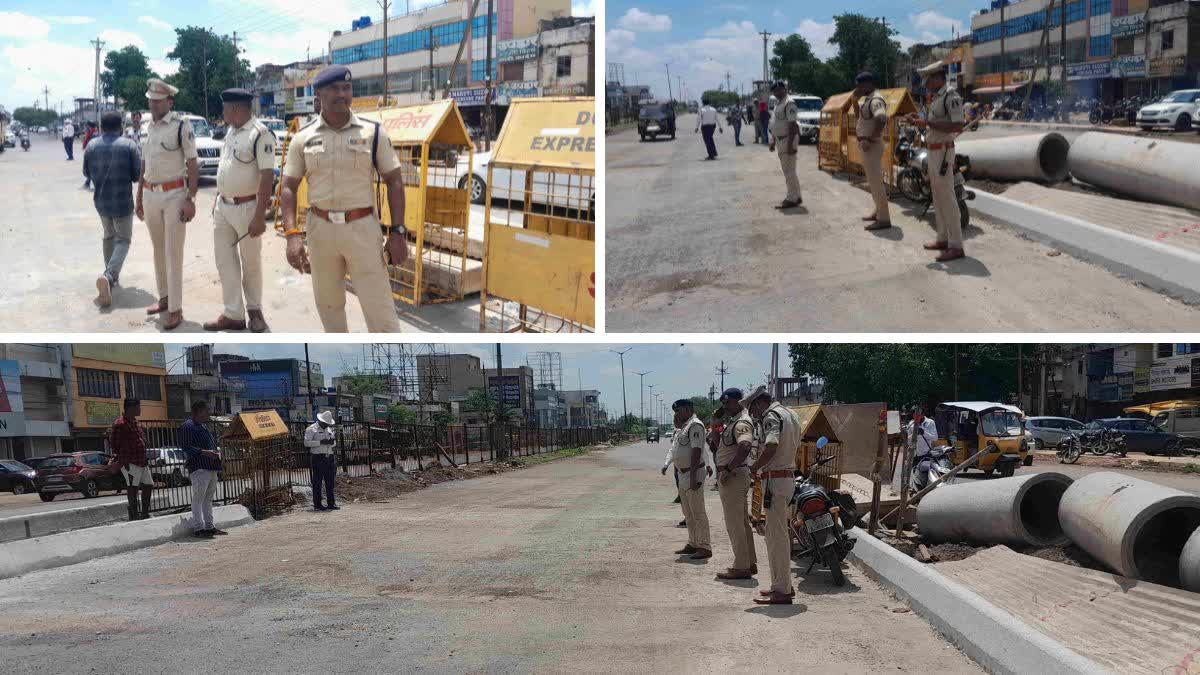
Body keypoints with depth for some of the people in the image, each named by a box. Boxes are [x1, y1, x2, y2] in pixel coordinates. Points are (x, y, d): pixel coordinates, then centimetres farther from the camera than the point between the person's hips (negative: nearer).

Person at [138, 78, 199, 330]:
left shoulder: (181, 126, -9)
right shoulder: (149, 126, 10)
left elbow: (193, 166, -10)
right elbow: (144, 165, 18)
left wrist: (190, 199, -17)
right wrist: (139, 197, 17)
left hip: (174, 195, -7)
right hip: (150, 195, 7)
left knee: (173, 254, -5)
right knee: (158, 251, 15)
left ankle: (175, 309, -2)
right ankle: (164, 298, 26)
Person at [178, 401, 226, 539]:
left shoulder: (203, 427, 23)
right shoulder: (187, 427, -7)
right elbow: (185, 446, -17)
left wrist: (216, 454, 12)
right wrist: (204, 452, -22)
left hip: (211, 468, 10)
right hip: (199, 468, -10)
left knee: (208, 499, 13)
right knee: (198, 498, -8)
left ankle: (210, 526, 19)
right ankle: (198, 527, -7)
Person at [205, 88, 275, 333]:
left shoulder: (260, 134, -17)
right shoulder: (230, 132, 10)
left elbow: (267, 176, -20)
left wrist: (260, 216, -23)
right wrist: (217, 201, 19)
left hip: (246, 207, -8)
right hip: (223, 207, 8)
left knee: (251, 263, 6)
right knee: (225, 261, 8)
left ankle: (254, 310, 23)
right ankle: (234, 315, 13)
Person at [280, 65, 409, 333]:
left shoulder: (373, 133, -1)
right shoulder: (303, 139, 2)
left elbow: (394, 182, 2)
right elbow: (289, 188, 3)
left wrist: (397, 232, -5)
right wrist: (292, 235, -11)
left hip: (362, 229, -2)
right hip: (320, 229, 2)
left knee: (380, 309, -5)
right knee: (328, 304, 15)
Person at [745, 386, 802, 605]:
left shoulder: (771, 416, -14)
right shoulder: (790, 414, 18)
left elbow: (771, 447, -28)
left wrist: (754, 468, -14)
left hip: (775, 479, -10)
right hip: (789, 475, 10)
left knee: (776, 534, -6)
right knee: (781, 533, 16)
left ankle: (781, 591, -4)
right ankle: (783, 584, 23)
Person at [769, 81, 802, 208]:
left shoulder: (789, 104, -16)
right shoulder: (778, 104, 14)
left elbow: (792, 125, -21)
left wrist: (790, 144, -25)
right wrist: (773, 141, 20)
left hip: (788, 140, -10)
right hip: (780, 140, 10)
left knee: (789, 170, -7)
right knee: (788, 170, 15)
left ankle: (792, 199, -4)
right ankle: (796, 196, 22)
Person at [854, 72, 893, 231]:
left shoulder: (876, 100, -19)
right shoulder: (867, 99, 13)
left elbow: (881, 120, -35)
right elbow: (860, 115, 30)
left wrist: (869, 140, -29)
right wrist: (856, 98, 15)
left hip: (872, 145, -11)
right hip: (865, 144, 11)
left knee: (876, 181, -9)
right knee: (873, 180, 19)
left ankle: (883, 219, -7)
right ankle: (878, 210, 30)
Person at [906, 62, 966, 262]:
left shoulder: (951, 96, -16)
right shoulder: (935, 97, 14)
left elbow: (958, 126, -25)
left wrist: (928, 123, -23)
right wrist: (919, 120, 9)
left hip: (943, 151, -10)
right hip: (933, 151, 10)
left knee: (947, 197, -10)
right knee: (937, 196, 15)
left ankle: (956, 246, -9)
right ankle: (943, 239, 23)